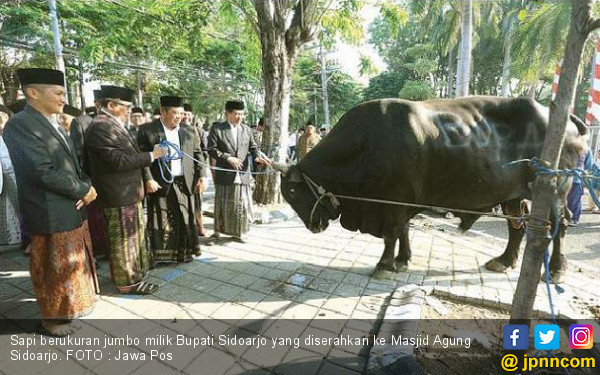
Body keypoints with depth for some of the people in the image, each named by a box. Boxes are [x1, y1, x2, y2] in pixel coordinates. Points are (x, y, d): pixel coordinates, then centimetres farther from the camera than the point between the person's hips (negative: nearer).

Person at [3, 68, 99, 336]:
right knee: (55, 269, 8)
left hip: (72, 210, 9)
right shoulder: (20, 124, -16)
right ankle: (53, 318, 29)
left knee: (72, 263, 22)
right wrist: (83, 190, -15)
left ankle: (70, 304, 42)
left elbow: (71, 165, 14)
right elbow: (44, 173, -24)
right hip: (52, 215, -8)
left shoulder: (54, 126, 12)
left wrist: (85, 188, -5)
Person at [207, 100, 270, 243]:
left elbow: (253, 147, 11)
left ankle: (238, 233, 23)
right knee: (223, 205, 8)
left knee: (243, 205, 7)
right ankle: (218, 230, 26)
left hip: (243, 174, 4)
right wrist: (228, 158, -17)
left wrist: (258, 156, -10)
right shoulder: (217, 128, -1)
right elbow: (211, 149, -6)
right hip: (224, 174, -3)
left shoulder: (246, 129, 11)